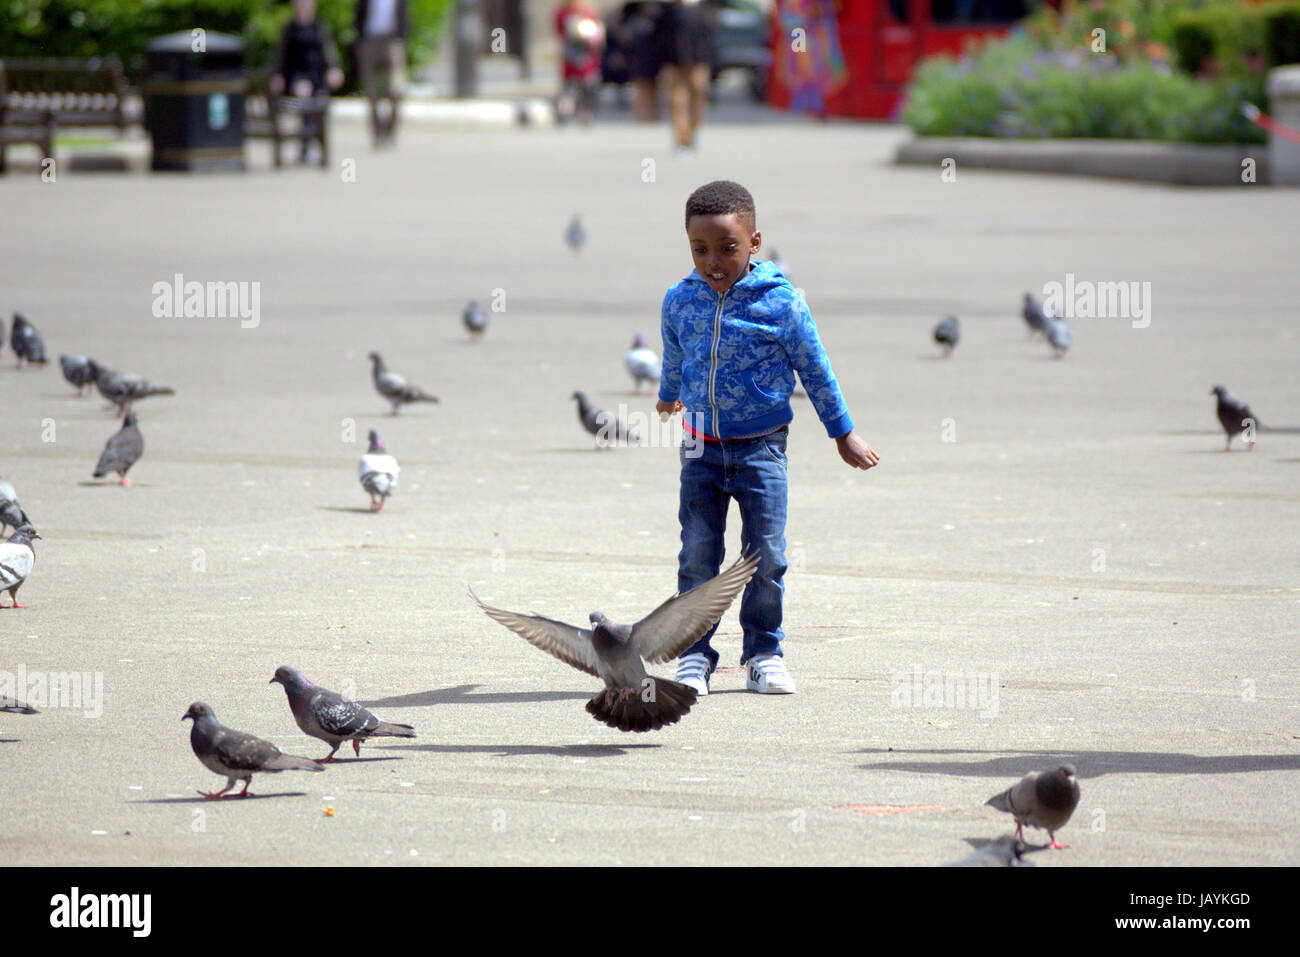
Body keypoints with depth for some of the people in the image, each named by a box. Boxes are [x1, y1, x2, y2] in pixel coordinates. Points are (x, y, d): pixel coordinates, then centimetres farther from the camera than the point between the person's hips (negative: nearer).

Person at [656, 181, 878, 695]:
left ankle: (764, 652, 11)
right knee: (697, 556, 0)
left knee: (766, 555, -2)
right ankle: (694, 653, 8)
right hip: (701, 448, 2)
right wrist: (669, 396, 39)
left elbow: (815, 370, 1)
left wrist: (844, 434, 8)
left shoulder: (780, 302, -11)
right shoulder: (679, 301, -1)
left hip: (761, 447, -2)